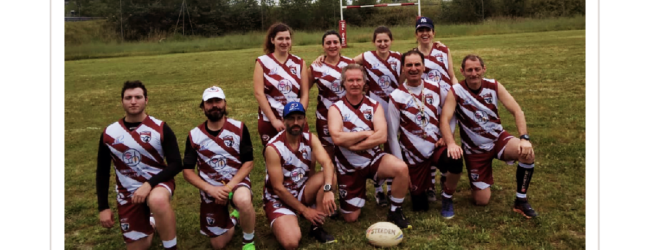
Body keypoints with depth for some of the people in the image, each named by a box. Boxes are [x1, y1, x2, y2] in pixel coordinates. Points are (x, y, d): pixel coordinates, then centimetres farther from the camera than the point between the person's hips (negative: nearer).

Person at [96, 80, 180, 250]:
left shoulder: (160, 128, -9)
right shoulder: (109, 133, -1)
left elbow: (176, 164, -12)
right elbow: (102, 172, 6)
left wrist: (149, 184, -25)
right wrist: (103, 207, 1)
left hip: (157, 183, -3)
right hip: (128, 192, 3)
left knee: (158, 201, -40)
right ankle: (151, 223, 41)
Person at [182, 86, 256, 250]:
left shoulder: (239, 128, -8)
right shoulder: (194, 136, -5)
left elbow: (248, 163, -8)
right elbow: (187, 171, -3)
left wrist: (229, 187, -21)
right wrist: (210, 189, -18)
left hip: (237, 181, -2)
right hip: (210, 189, 2)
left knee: (243, 201, -39)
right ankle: (233, 217, 40)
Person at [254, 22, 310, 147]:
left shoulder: (299, 62, 7)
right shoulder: (262, 62, 0)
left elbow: (305, 94, 5)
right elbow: (259, 93, -7)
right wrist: (273, 120, -13)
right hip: (269, 121, -1)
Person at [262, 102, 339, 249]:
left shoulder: (310, 139, -6)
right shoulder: (273, 148, -20)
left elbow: (327, 163, -22)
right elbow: (278, 188, -19)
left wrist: (328, 190, -42)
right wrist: (304, 210, -18)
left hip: (303, 191, 5)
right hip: (279, 198, -5)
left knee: (331, 177, -23)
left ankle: (316, 227, -8)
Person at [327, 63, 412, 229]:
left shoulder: (374, 106, -3)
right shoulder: (336, 108, -7)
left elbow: (382, 136, -18)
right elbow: (337, 138, -25)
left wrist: (353, 145, -22)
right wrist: (366, 133, -18)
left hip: (374, 158, 1)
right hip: (348, 167, -1)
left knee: (401, 168, -30)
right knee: (350, 218, 3)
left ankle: (395, 212, -7)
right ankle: (359, 196, 38)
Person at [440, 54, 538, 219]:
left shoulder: (494, 86, -7)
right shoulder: (455, 92, -15)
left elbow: (517, 111, -11)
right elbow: (444, 120, -24)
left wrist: (524, 138, -27)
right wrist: (451, 143, -43)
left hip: (499, 138, 2)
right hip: (475, 149, -2)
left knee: (527, 154, -30)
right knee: (482, 201, -3)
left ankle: (521, 201, -9)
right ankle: (479, 184, 35)